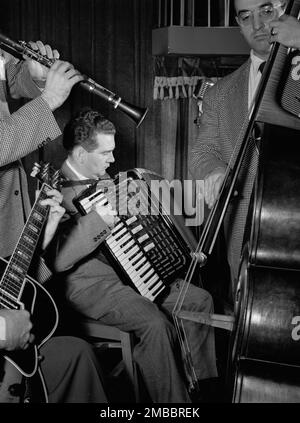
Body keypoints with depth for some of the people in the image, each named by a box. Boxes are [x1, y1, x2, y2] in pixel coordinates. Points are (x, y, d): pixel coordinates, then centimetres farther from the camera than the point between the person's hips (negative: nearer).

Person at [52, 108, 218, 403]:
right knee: (155, 323, -30)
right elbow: (57, 260, -31)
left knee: (200, 300, 4)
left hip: (130, 272, 10)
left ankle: (200, 380, 16)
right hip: (93, 287, -9)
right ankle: (172, 402, -13)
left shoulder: (101, 177, 9)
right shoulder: (59, 192, -21)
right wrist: (95, 221, -35)